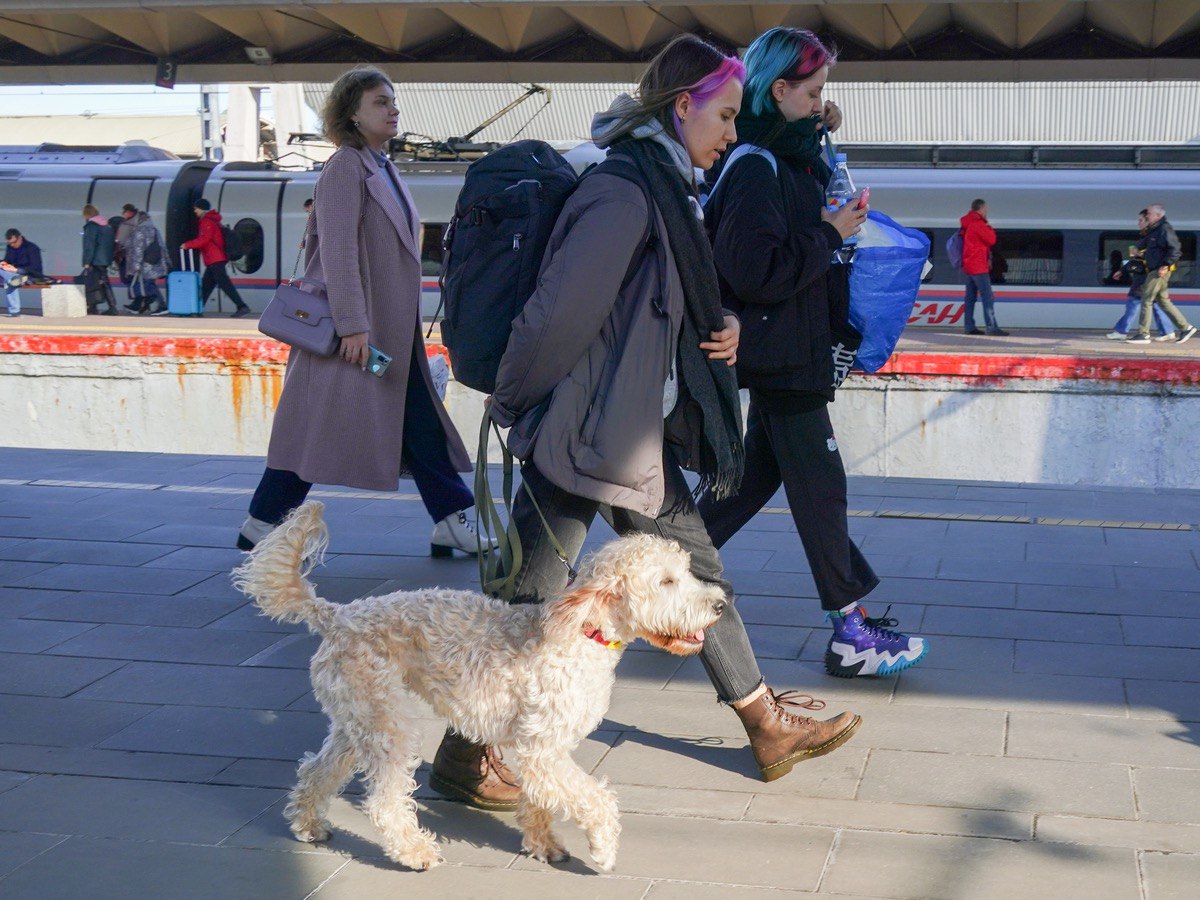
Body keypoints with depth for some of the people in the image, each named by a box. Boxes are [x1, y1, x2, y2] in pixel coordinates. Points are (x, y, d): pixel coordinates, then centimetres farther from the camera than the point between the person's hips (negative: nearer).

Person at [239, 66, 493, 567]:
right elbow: (338, 251, -18)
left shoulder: (382, 168, 17)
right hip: (356, 328, -9)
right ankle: (260, 527, 10)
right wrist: (353, 325, -23)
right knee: (318, 423, -2)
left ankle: (451, 524, 11)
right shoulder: (345, 167, -11)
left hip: (393, 329, 9)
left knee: (421, 422, 7)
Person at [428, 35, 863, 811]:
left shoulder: (668, 189, 12)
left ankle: (769, 726, 30)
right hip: (582, 430, -10)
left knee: (697, 571, 17)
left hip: (640, 434, 10)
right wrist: (515, 407, -10)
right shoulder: (624, 193, -20)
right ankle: (464, 755, 16)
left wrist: (723, 324, -1)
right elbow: (560, 311, -22)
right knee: (532, 599, 1)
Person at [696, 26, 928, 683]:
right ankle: (851, 637, 5)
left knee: (758, 473, 17)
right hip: (779, 352, -10)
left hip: (790, 349, 10)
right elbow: (756, 269, -26)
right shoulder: (755, 168, -18)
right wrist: (830, 234, -19)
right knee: (819, 484, -4)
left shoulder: (788, 161, 14)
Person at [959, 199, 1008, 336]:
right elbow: (991, 240, -14)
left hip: (969, 266, 10)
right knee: (988, 297, -12)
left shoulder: (968, 224, 15)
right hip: (978, 267, -10)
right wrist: (990, 228, 0)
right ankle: (992, 327, -16)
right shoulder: (978, 224, -15)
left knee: (970, 297, 10)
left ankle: (969, 326, 11)